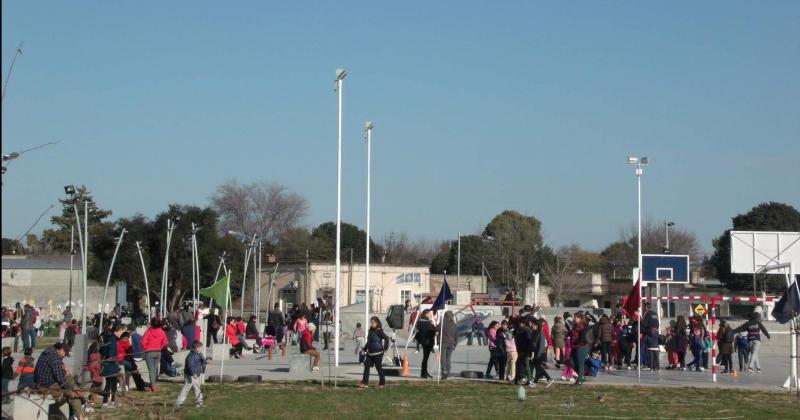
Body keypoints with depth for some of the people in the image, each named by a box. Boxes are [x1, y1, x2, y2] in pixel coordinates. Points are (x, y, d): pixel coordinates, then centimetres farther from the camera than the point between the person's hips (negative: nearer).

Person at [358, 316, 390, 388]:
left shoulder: (379, 331, -12)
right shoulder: (370, 331, 12)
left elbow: (386, 338, -18)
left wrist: (385, 347, -18)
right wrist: (365, 349, 20)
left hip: (378, 353, -8)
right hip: (370, 353, 8)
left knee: (379, 367, 1)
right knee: (366, 366, 1)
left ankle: (382, 383, 14)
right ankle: (365, 383, 2)